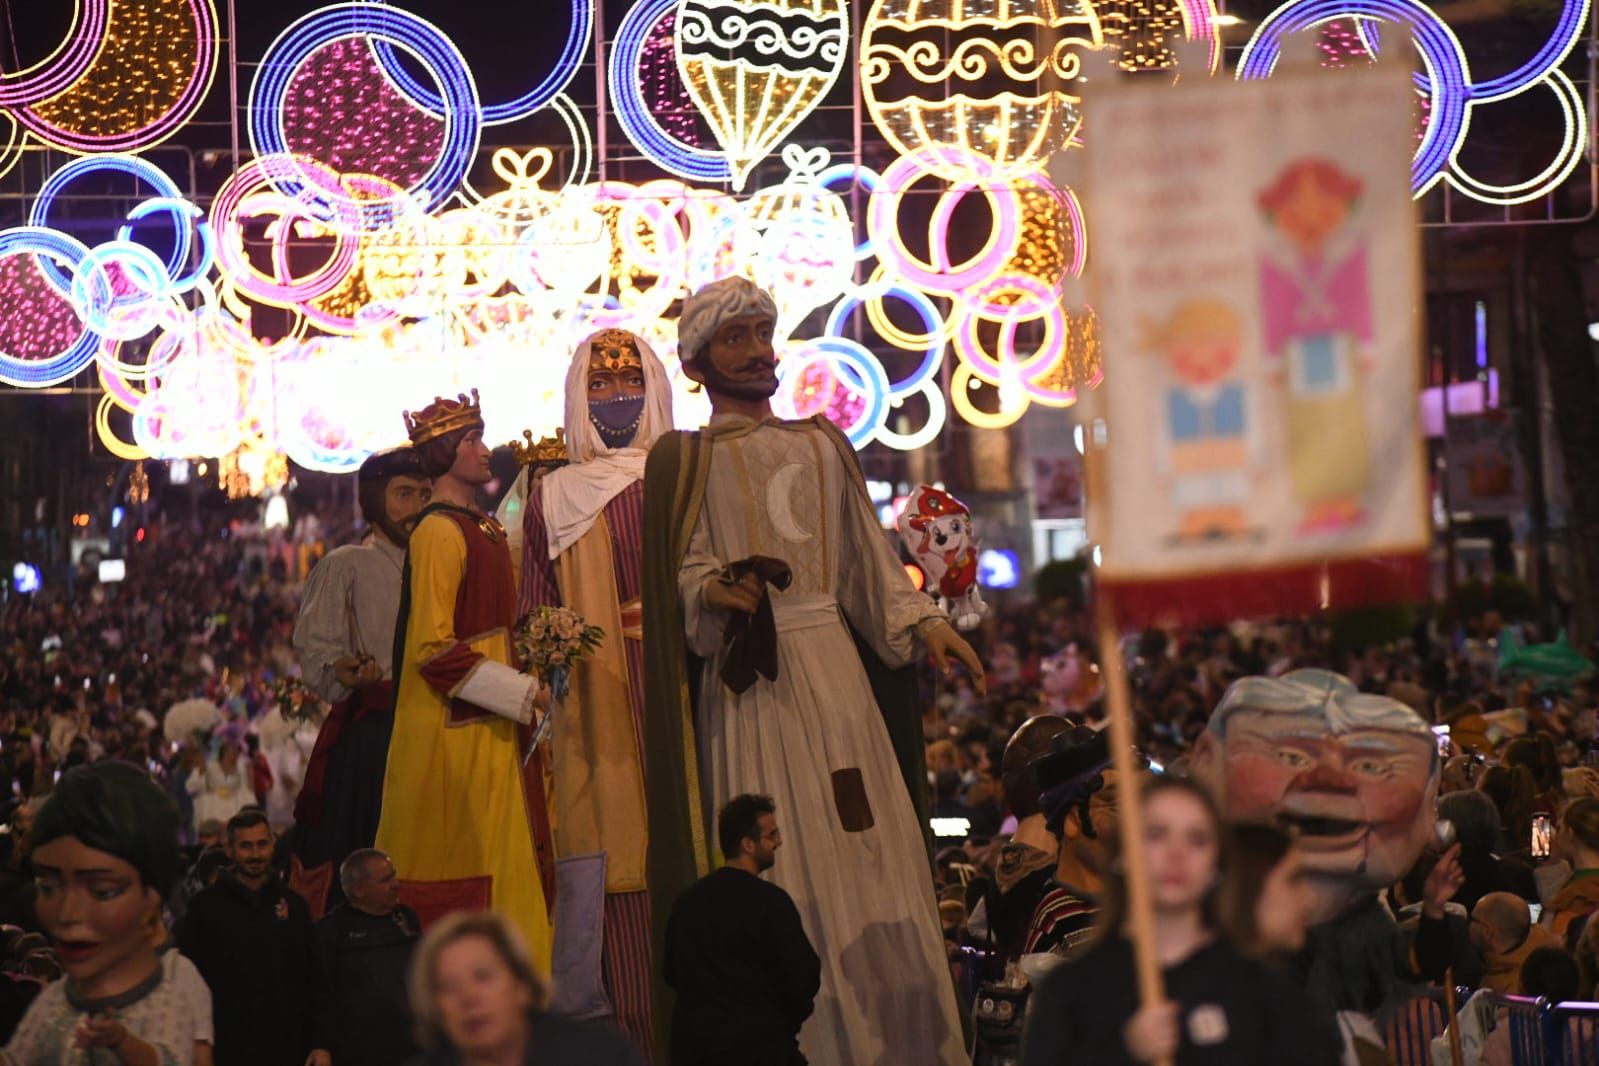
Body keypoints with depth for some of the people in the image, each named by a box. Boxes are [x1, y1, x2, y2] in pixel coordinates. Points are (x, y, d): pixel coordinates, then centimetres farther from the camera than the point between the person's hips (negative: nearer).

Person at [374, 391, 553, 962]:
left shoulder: (487, 528, 15)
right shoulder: (440, 531, -14)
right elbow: (433, 649, -19)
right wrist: (524, 694, -18)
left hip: (492, 728, 9)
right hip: (457, 736, -9)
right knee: (470, 880, -7)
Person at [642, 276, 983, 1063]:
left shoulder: (823, 445, 19)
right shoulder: (685, 460, 6)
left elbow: (867, 558, 17)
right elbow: (684, 572, -3)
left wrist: (923, 623, 5)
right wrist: (715, 592, -24)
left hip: (834, 672, 4)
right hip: (749, 680, -4)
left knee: (864, 846, -1)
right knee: (774, 861, -8)